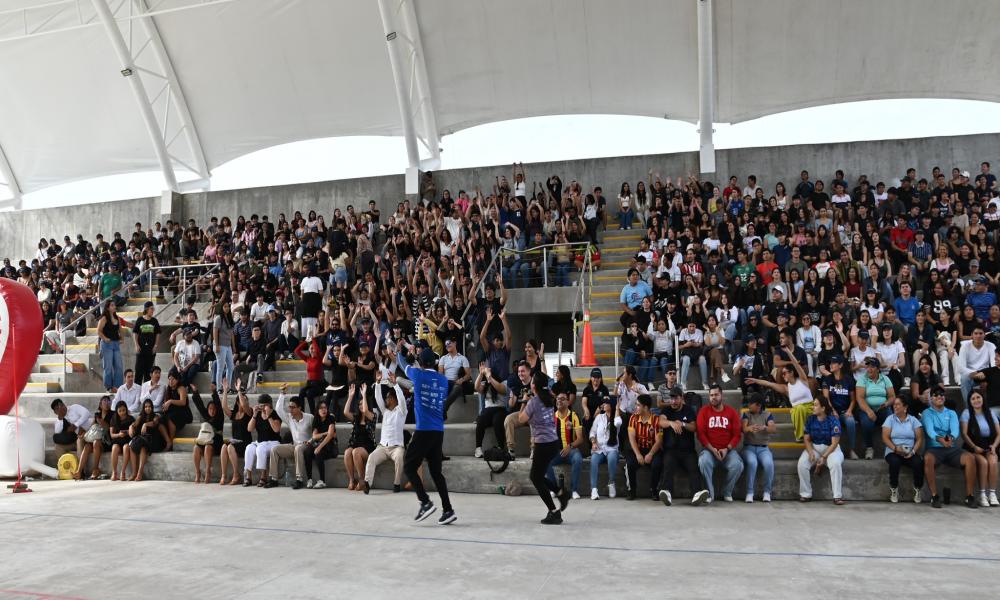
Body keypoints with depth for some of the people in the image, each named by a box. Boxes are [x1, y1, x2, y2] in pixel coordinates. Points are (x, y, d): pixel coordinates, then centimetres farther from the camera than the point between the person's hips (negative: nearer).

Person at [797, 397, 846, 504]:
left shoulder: (833, 421, -12)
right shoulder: (810, 420, -1)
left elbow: (834, 443, -14)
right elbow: (806, 439, 2)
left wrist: (823, 457, -23)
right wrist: (810, 452, -17)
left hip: (830, 448, -3)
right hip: (814, 447, 3)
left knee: (836, 463, -35)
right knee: (802, 463, -25)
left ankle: (838, 496, -27)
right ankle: (806, 494, -12)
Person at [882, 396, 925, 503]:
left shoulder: (913, 420, 10)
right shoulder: (890, 419, 7)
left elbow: (920, 438, 2)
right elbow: (885, 437, -2)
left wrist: (913, 451, -15)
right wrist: (895, 448, -19)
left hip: (910, 453, 1)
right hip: (893, 452, -1)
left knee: (919, 462, -31)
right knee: (894, 462, -35)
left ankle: (917, 490, -6)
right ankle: (894, 489, -12)